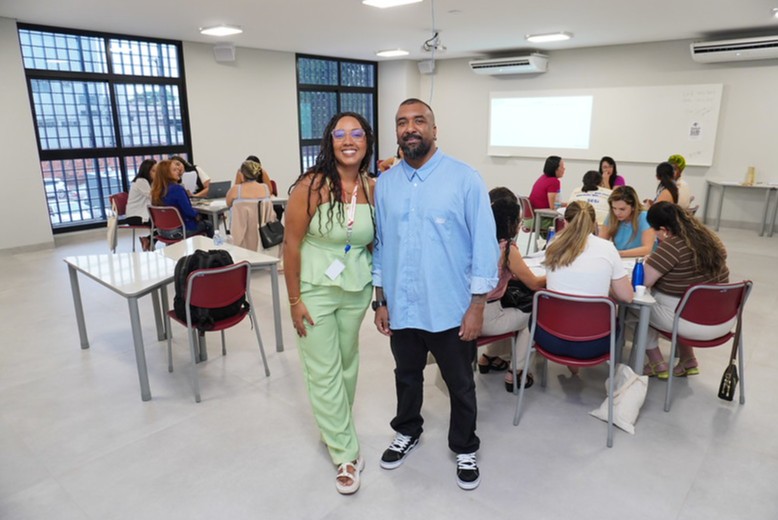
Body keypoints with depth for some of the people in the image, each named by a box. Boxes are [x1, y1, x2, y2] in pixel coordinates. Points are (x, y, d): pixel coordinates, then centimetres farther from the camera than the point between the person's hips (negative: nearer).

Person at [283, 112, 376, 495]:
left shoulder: (372, 188, -2)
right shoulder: (312, 186, -17)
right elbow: (291, 243, -14)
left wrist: (378, 285, 8)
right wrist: (295, 299, -13)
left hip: (357, 290, 5)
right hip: (316, 291, -4)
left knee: (347, 364, 18)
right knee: (324, 373, 4)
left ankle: (335, 429, 43)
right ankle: (346, 453, 21)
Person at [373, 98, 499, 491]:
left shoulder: (464, 178, -10)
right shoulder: (385, 184, 2)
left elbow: (484, 243, -10)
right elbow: (379, 245, 7)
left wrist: (477, 305, -11)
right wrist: (380, 300, 6)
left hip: (451, 308, -3)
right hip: (401, 307, 4)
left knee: (460, 385, 16)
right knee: (407, 377, 23)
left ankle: (465, 449, 40)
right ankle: (407, 433, 49)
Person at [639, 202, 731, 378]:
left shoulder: (672, 245, -21)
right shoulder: (709, 238, 4)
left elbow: (643, 281, -20)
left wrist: (648, 263, 0)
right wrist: (656, 263, 20)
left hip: (694, 324, -8)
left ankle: (657, 364, 18)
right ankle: (688, 360, 30)